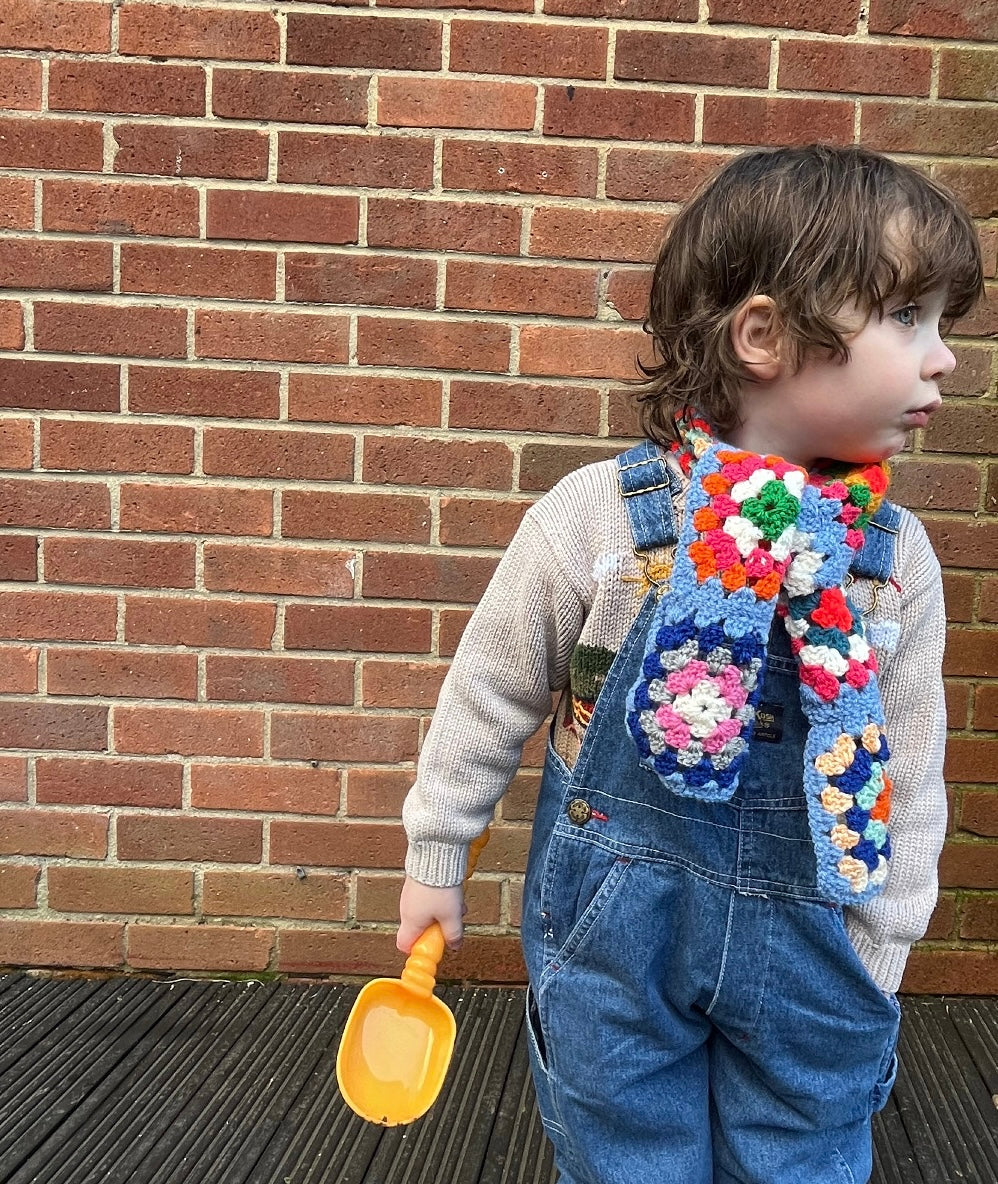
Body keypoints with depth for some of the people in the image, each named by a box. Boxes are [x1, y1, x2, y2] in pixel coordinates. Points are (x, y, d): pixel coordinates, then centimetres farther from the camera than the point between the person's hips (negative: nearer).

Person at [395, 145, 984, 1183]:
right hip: (613, 929, -2)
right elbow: (490, 688, -4)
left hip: (808, 947, 3)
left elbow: (909, 771, 3)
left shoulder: (896, 555, -7)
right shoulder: (600, 513, -16)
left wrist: (878, 955, 6)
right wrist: (436, 855, 5)